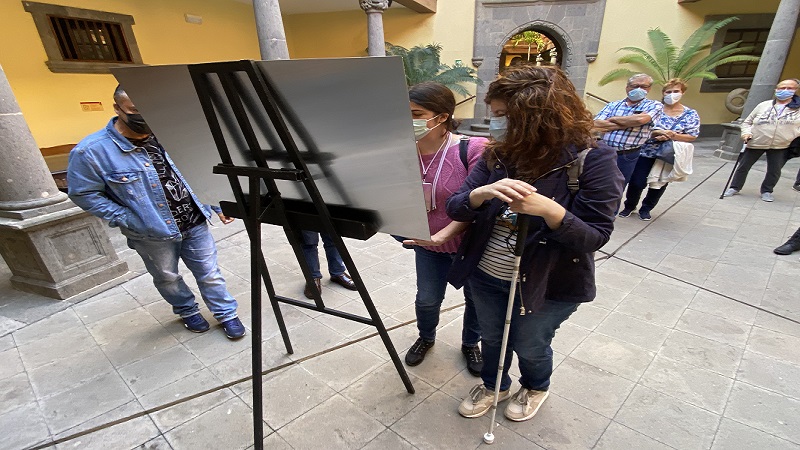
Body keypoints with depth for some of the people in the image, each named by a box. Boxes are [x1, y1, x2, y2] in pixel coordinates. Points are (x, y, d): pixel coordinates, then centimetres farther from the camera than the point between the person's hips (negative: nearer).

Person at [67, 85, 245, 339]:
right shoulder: (92, 150, -13)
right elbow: (84, 194, -7)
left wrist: (217, 204, 6)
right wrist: (127, 219, -14)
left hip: (194, 221, 2)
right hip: (152, 233, -1)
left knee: (209, 273, 11)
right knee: (167, 277, 19)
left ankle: (226, 314, 29)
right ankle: (187, 310, 45)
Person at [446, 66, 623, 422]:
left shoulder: (593, 159, -19)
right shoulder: (497, 155, -6)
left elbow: (594, 237, -19)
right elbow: (455, 208, -11)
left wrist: (548, 210, -38)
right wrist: (482, 194, -33)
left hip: (549, 286, -3)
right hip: (486, 276, 4)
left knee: (529, 346, 20)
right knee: (491, 338, 23)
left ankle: (535, 388, 56)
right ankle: (493, 384, 56)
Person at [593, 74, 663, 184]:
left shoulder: (654, 105, 4)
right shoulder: (613, 105, 10)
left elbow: (640, 119, -18)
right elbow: (596, 125, -4)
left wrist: (613, 119, -4)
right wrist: (624, 125, -11)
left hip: (627, 156, -2)